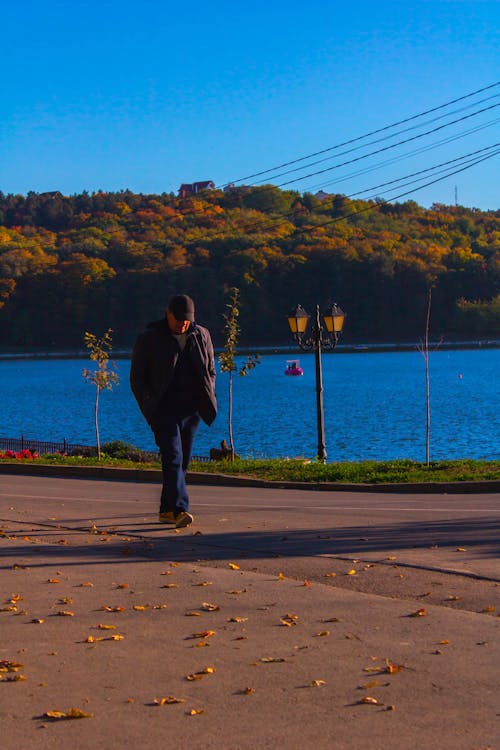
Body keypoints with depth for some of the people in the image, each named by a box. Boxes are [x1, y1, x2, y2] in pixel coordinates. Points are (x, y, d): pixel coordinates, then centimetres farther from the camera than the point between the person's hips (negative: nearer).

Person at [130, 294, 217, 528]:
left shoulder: (201, 336, 9)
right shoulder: (149, 338, -1)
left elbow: (211, 371, 20)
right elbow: (136, 377, 2)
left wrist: (207, 399, 7)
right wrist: (149, 406, -7)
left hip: (192, 410, 4)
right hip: (164, 410, -4)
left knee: (182, 462, 7)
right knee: (173, 458, -17)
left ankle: (166, 510, 19)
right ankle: (179, 509, -26)